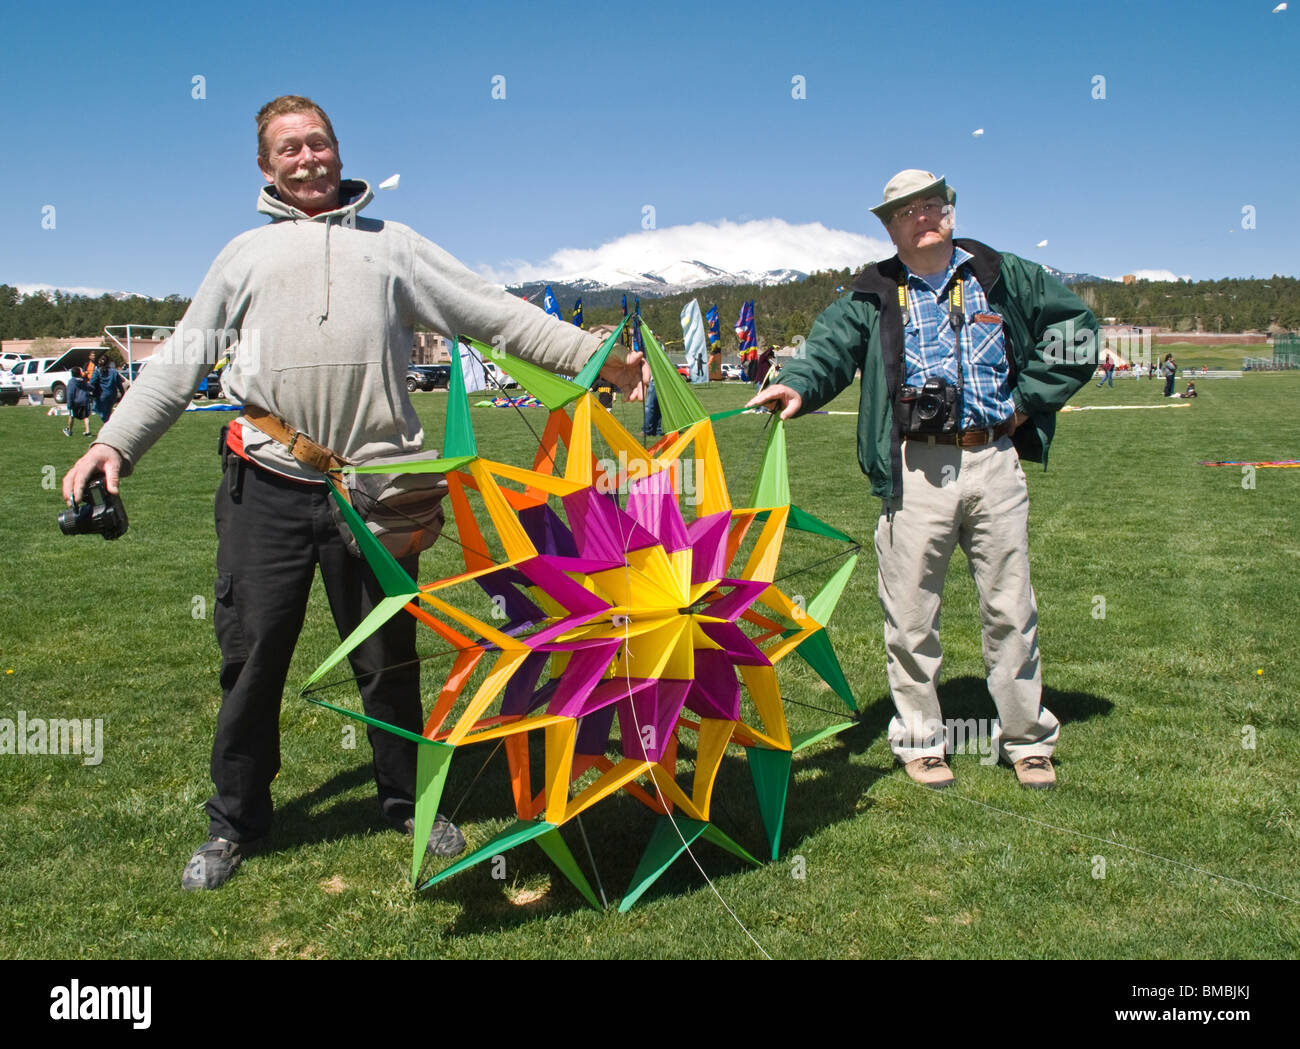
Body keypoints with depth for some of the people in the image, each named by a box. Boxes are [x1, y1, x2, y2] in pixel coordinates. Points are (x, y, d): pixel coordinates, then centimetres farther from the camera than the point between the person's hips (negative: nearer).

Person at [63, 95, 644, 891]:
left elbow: (499, 314, 12)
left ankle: (409, 801, 27)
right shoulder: (248, 254, 17)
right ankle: (236, 821, 22)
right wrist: (116, 442, 2)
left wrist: (598, 358, 7)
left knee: (389, 655, 8)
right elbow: (182, 359, 14)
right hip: (267, 489, 1)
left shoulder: (394, 245, 15)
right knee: (252, 654, 4)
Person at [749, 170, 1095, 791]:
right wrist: (798, 384, -31)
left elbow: (1075, 324, 18)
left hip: (995, 461, 2)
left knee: (1010, 608, 8)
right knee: (911, 614, 2)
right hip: (917, 468, -1)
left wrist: (1031, 398, 8)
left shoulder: (1002, 277, 13)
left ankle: (1026, 739, 22)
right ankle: (919, 740, 18)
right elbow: (832, 344, -9)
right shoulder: (874, 297, 8)